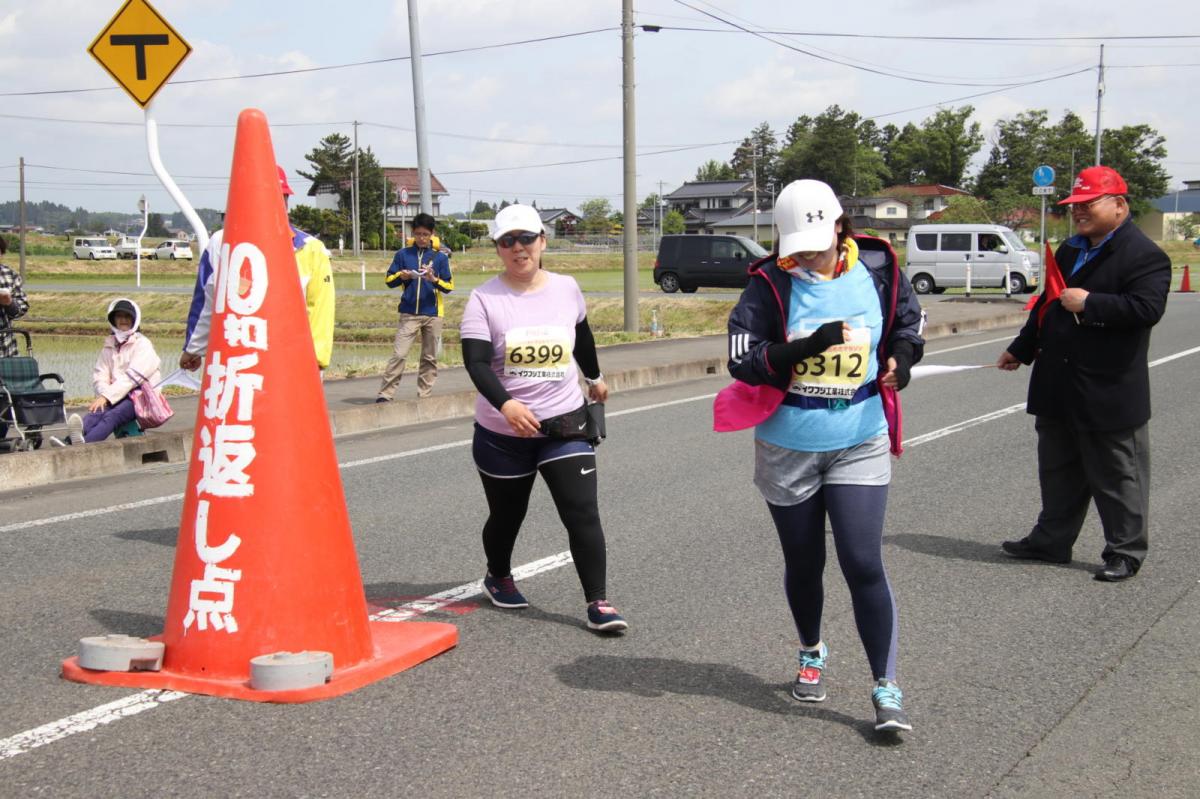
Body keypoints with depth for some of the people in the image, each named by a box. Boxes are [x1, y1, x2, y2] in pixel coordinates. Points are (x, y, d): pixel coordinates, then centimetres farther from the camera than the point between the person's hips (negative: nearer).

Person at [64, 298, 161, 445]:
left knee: (112, 416, -34)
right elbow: (100, 375, 9)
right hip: (116, 397, 4)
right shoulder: (109, 346, 21)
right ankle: (69, 442, -59)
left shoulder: (142, 344, 3)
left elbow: (131, 376, -10)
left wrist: (106, 397, -19)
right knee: (97, 412, -30)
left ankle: (84, 445, -63)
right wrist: (104, 394, -15)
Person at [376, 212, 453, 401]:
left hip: (433, 314, 1)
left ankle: (424, 396, 13)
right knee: (399, 354, -9)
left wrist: (434, 279, -17)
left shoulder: (440, 257, 4)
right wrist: (401, 276, -14)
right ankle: (385, 394, -9)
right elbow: (389, 280, 6)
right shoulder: (403, 254, 4)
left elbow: (449, 286, 2)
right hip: (409, 313, -1)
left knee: (430, 357, 6)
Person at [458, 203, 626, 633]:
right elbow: (476, 362, -20)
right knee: (506, 516, 16)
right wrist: (505, 404, -37)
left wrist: (594, 378, 37)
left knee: (582, 513, -11)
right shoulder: (484, 300, -8)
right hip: (503, 431, -1)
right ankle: (498, 577, 44)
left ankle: (597, 602, -6)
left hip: (564, 424, 1)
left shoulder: (566, 289, 2)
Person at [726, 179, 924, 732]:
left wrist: (900, 356, -10)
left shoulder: (878, 271, -5)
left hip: (859, 446, 0)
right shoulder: (770, 284, -11)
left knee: (863, 564, -8)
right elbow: (743, 358, -17)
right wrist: (807, 348, -29)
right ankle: (812, 654, 42)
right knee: (803, 564, 15)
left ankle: (886, 688, 2)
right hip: (787, 449, 0)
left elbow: (908, 322, 12)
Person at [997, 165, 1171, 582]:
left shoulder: (1144, 255, -13)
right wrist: (1022, 349, 25)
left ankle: (1125, 551, 14)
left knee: (1117, 476, 3)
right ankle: (1051, 541, 29)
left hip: (1109, 392, -8)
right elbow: (1048, 304, 24)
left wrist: (1089, 303, -24)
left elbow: (1147, 308, -26)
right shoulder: (1070, 250, 15)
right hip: (1059, 388, 8)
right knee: (1058, 472, 18)